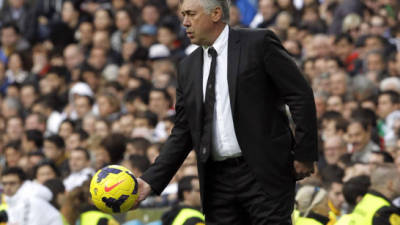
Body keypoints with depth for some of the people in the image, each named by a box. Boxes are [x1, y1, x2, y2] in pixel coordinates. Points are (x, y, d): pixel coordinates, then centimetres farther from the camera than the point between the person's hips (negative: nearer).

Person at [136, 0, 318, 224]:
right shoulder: (188, 67, 14)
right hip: (218, 179, 5)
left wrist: (304, 154, -8)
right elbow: (182, 132, 14)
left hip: (264, 173, -5)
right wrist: (151, 181, 4)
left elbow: (301, 95, -4)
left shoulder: (259, 44, -2)